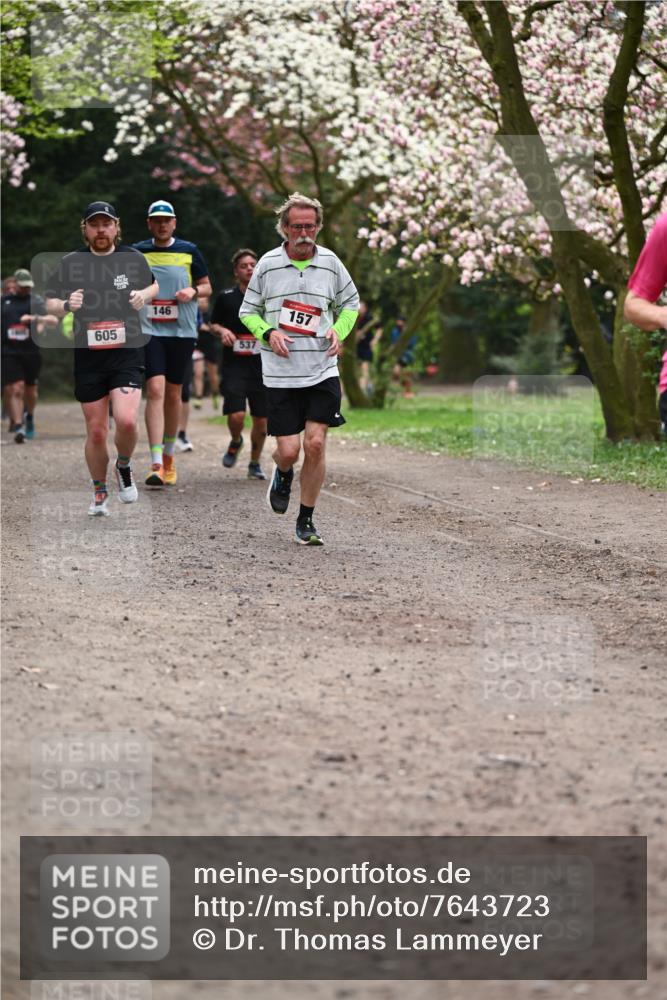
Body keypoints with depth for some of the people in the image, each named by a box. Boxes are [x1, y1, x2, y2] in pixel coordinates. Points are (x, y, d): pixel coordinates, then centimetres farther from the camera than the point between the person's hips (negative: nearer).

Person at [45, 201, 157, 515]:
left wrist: (145, 295, -2)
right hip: (87, 357, 1)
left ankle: (124, 466, 13)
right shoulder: (70, 262, 2)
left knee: (127, 421, -19)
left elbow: (155, 285, 21)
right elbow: (49, 304, 8)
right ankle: (99, 492, 26)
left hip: (127, 353, -1)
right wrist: (66, 305, -15)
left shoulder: (133, 258, 4)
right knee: (96, 432, 5)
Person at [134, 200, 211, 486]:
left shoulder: (189, 251, 6)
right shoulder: (137, 252, 5)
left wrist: (193, 291, -9)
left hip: (182, 331, 2)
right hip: (149, 330, -2)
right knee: (155, 389, -16)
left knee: (173, 394, 10)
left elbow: (207, 286, 12)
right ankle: (156, 465, -21)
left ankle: (169, 456, 30)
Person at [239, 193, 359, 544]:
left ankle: (306, 521, 7)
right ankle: (283, 474, 36)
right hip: (280, 373, -1)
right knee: (289, 449, -3)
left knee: (315, 444, -8)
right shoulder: (268, 265, 0)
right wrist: (268, 333, -10)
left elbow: (350, 303, 17)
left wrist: (338, 331, -2)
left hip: (323, 370, 1)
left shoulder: (330, 263, 3)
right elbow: (248, 310, 9)